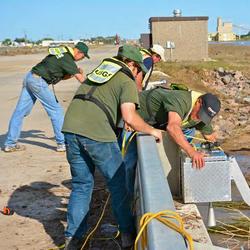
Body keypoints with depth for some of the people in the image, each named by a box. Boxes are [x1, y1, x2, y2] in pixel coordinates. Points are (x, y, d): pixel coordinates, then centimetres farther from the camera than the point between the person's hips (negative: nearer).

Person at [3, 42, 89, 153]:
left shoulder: (63, 52, 16)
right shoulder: (67, 59, -11)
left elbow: (62, 76, 22)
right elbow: (81, 80, -11)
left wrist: (75, 72, 10)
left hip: (29, 77, 9)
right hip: (38, 81, -9)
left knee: (20, 111, 8)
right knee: (56, 110, -1)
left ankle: (10, 144, 13)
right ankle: (62, 143, 3)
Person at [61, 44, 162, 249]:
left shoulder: (98, 70, 25)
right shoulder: (127, 81, 4)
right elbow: (129, 117, -11)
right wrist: (151, 131, 5)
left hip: (71, 127, 6)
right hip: (96, 133, -6)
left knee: (81, 184, 17)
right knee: (118, 182, 10)